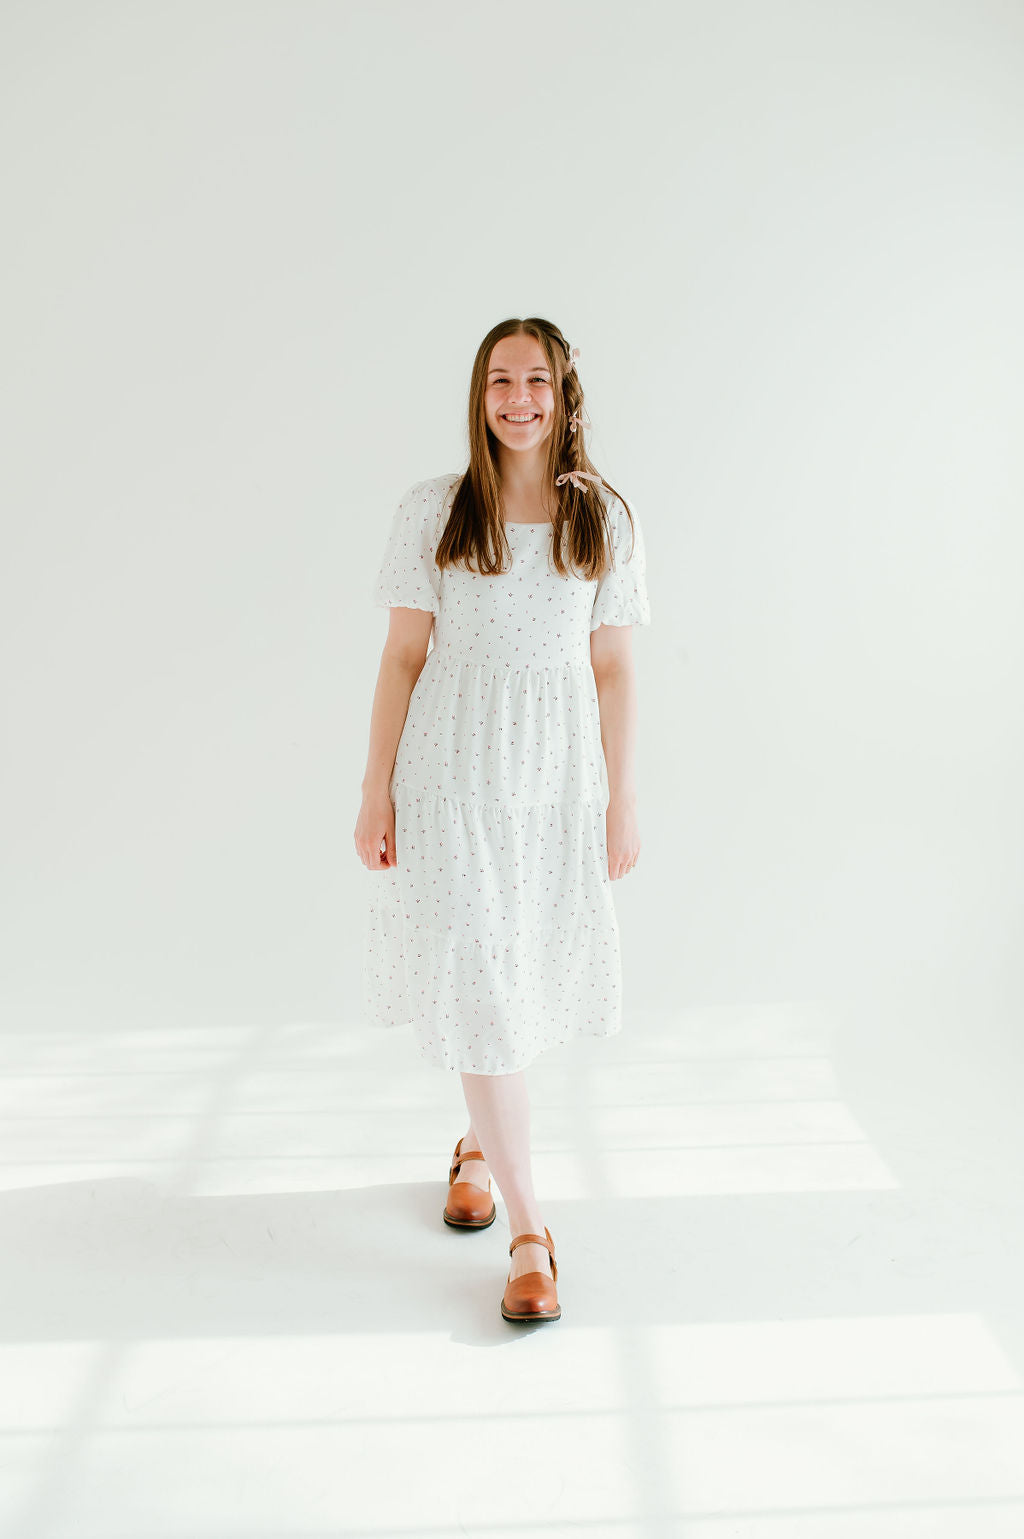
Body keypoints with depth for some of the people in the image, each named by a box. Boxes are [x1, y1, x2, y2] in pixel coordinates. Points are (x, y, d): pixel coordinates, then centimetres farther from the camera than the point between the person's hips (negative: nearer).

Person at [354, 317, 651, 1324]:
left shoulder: (605, 518, 5)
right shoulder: (433, 511, 2)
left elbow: (613, 668, 4)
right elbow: (403, 656, 1)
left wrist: (622, 801, 2)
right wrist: (376, 790, -2)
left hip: (558, 768, 2)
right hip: (455, 763, -1)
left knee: (529, 971, 11)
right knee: (478, 978, -4)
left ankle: (480, 1144, 40)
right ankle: (527, 1233, 5)